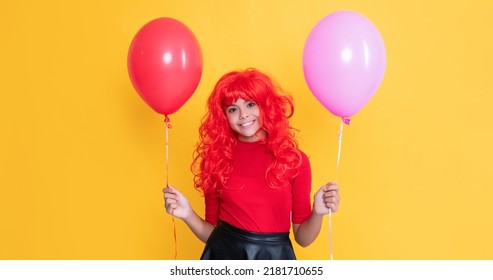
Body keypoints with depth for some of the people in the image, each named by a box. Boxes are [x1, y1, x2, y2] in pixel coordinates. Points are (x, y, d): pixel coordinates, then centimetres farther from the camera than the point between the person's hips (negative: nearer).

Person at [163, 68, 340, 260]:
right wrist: (187, 214, -14)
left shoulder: (294, 159, -5)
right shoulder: (216, 158, -3)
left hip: (274, 259, 0)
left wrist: (318, 212, -19)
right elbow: (212, 233, 2)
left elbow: (302, 238, -1)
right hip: (224, 256, 0)